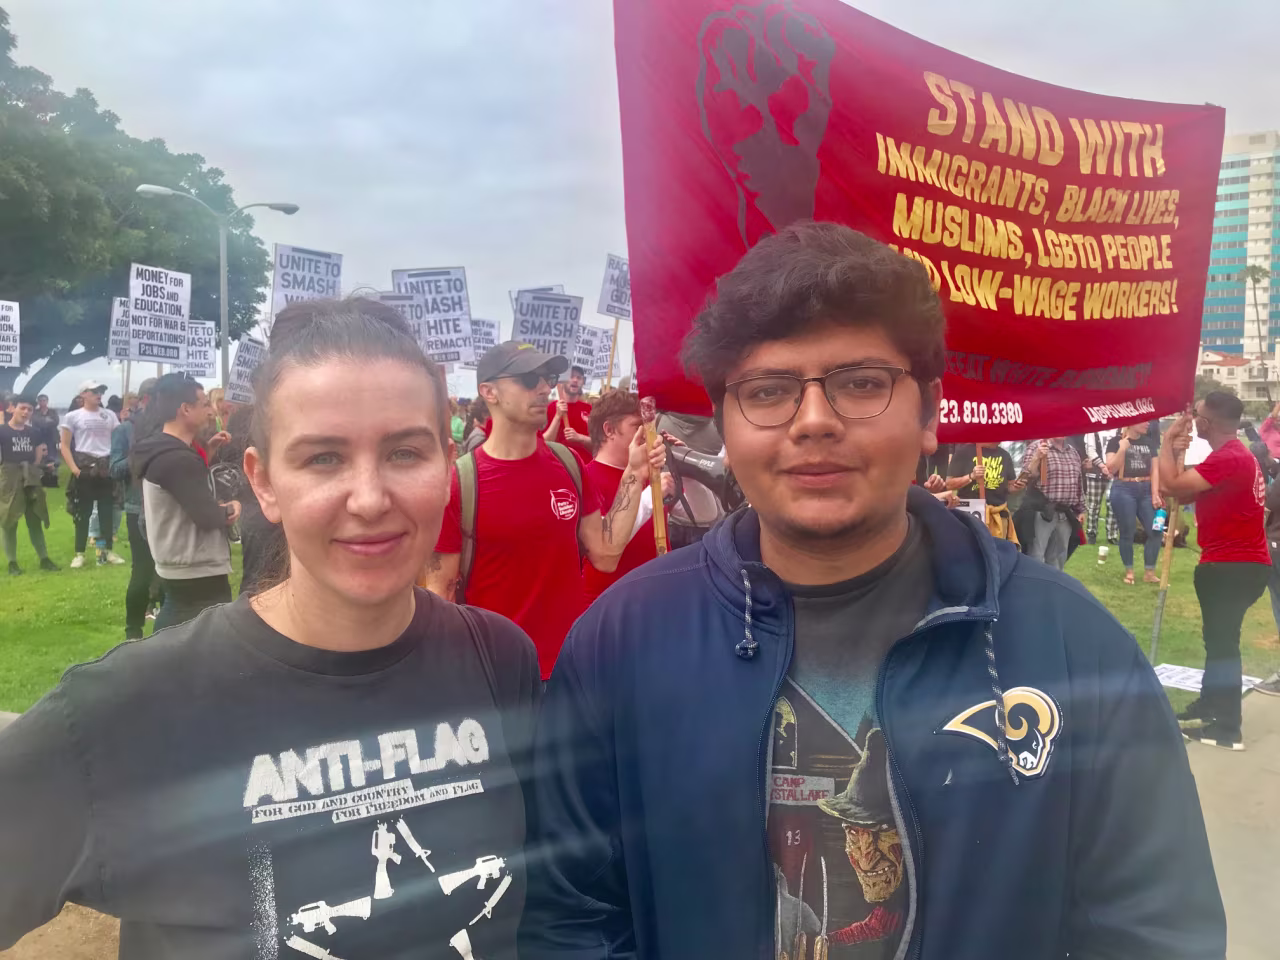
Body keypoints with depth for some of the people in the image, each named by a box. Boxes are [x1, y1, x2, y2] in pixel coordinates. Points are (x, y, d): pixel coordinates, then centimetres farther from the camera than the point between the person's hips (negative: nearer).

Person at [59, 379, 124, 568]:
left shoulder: (110, 415, 9)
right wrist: (73, 468, -11)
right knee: (83, 512, 2)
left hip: (107, 467, 3)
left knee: (107, 511, 6)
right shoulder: (73, 417, 1)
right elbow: (65, 446, 0)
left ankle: (107, 550, 14)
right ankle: (79, 553, 9)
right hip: (84, 467, -3)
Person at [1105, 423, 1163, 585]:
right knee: (1127, 533, 1)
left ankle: (1149, 572, 10)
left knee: (1156, 531, -2)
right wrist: (1122, 449, -18)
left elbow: (1155, 470, 7)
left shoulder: (1149, 443, 12)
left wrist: (1155, 494, -3)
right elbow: (1111, 468, -9)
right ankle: (1129, 571, 14)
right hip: (1124, 490, -4)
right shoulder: (1116, 442, -2)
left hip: (1146, 490, 5)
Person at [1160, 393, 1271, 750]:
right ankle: (1209, 706, 30)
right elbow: (1186, 493, 13)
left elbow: (1172, 486, -24)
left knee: (1222, 642, -6)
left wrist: (1167, 442, -12)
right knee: (1218, 638, 18)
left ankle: (1227, 728, -1)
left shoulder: (1228, 458, -20)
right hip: (1233, 562, 11)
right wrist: (1177, 452, 2)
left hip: (1234, 566, -11)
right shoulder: (1232, 454, 16)